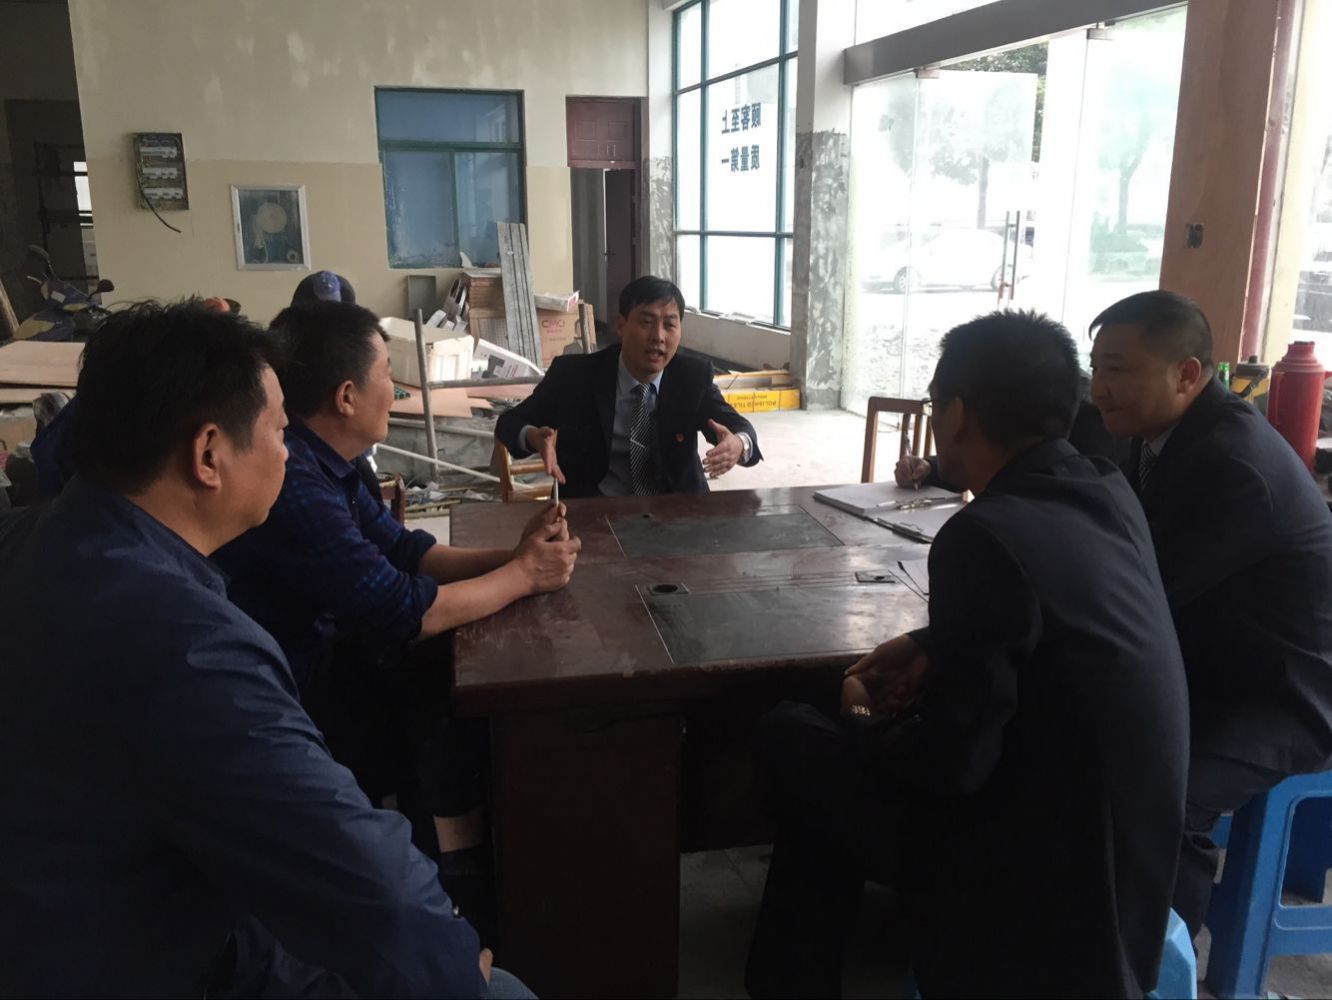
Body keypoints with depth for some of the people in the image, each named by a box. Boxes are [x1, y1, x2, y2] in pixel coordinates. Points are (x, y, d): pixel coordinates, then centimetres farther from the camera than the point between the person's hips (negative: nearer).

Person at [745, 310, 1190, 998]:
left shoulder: (984, 535, -26)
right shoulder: (1108, 495, 0)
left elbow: (952, 762, -23)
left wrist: (863, 721, -4)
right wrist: (931, 648, 9)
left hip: (1042, 879, -8)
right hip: (1112, 846, 8)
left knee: (790, 736, 6)